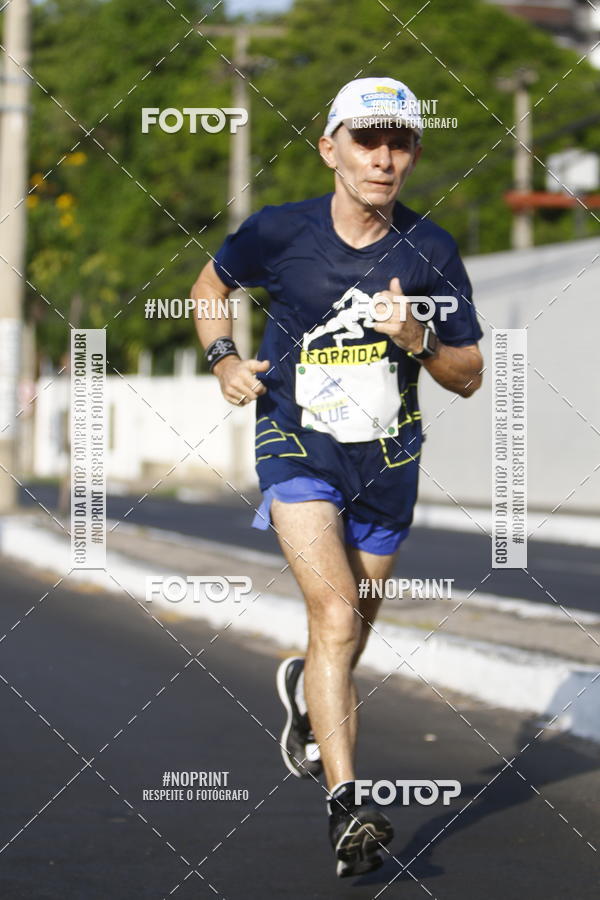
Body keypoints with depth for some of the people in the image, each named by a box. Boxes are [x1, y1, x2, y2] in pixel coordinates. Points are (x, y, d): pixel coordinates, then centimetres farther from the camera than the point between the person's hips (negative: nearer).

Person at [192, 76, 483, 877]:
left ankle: (306, 690, 52)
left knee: (353, 629, 16)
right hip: (298, 447, -3)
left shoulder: (430, 252, -6)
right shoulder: (281, 232, -9)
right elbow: (212, 282, 12)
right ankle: (345, 804, -20)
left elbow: (470, 377, 0)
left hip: (387, 459, 3)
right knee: (335, 614, -21)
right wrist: (223, 357, -5)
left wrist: (420, 342, -20)